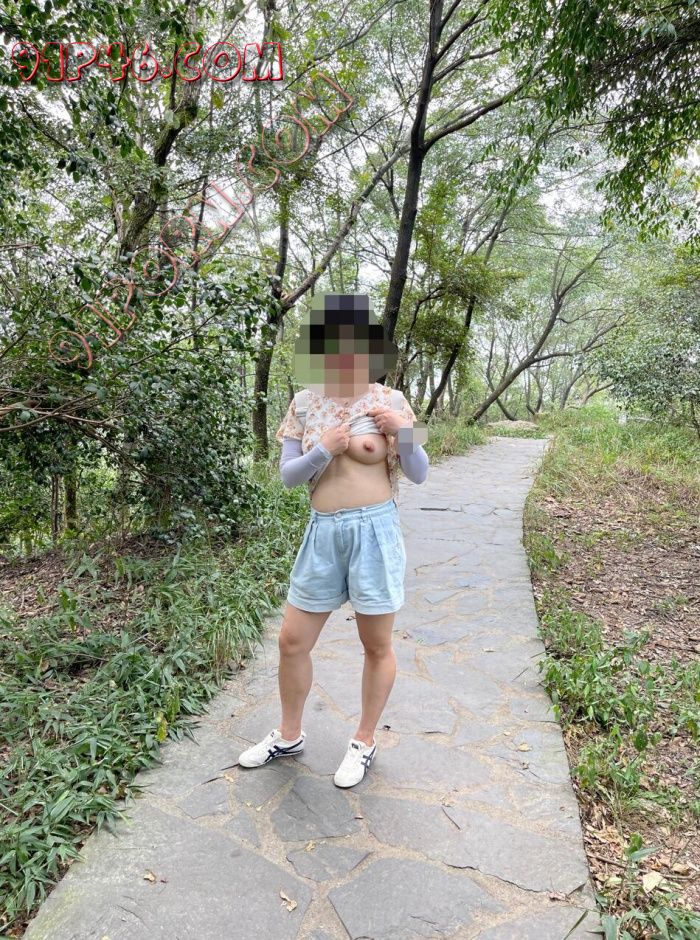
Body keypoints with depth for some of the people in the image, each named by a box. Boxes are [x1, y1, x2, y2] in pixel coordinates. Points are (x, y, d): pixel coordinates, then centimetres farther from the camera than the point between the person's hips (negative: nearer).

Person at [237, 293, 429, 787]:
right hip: (323, 531, 3)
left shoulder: (391, 401, -3)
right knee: (292, 640, 10)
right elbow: (288, 475, 2)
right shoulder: (306, 402, 4)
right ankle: (289, 736, 34)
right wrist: (324, 450, -15)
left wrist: (405, 434, -19)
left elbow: (419, 475, -1)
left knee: (377, 645, 10)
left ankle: (365, 742, 32)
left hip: (375, 530, -3)